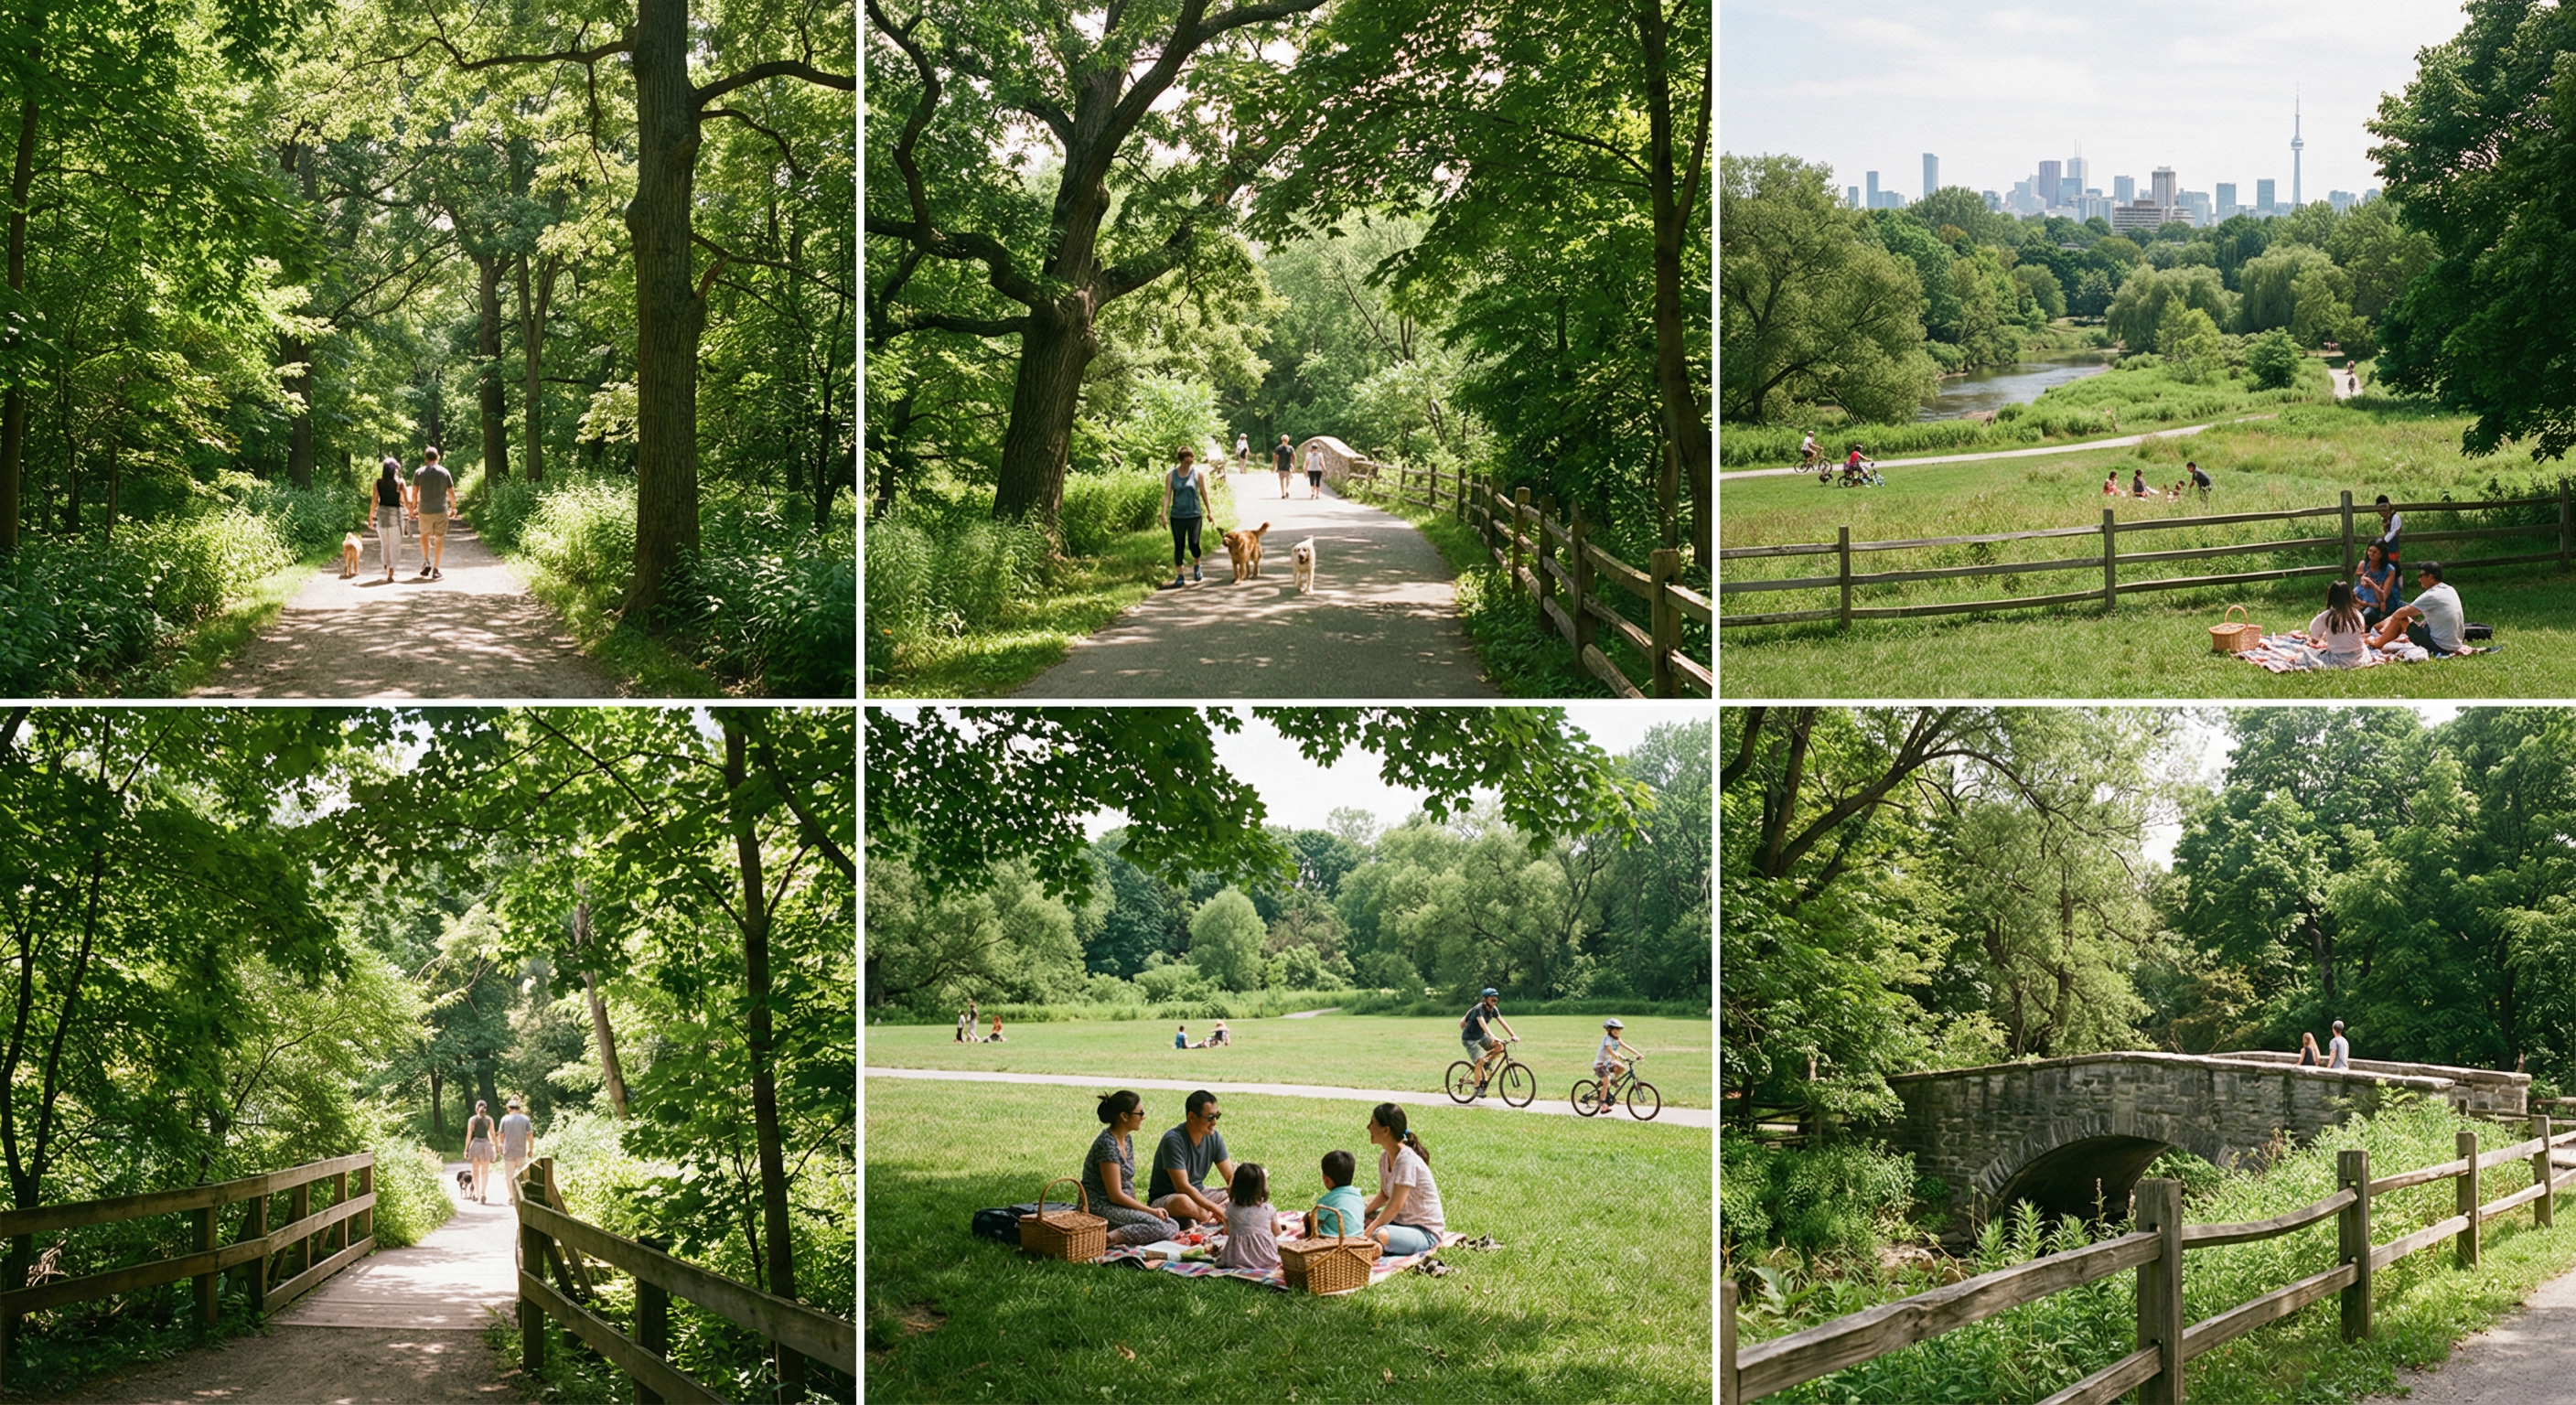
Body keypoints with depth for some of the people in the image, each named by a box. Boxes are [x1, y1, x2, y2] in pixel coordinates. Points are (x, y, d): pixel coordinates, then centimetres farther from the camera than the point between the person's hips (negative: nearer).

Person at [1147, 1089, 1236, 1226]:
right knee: (1183, 1202, -41)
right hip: (1164, 1199, -7)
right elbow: (1182, 1187, -28)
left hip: (1198, 1194, 7)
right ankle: (1214, 1219, -13)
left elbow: (1231, 1178, -2)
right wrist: (1217, 1209, -32)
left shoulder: (1214, 1137, -3)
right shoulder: (1173, 1140, -24)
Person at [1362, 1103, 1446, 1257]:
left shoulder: (1406, 1159, -24)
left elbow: (1395, 1206, -25)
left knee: (1380, 1236, -36)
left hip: (1425, 1232, -9)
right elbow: (1384, 1195, 13)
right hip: (1400, 1220, 9)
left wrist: (1368, 1233, -21)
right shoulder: (1385, 1156, 3)